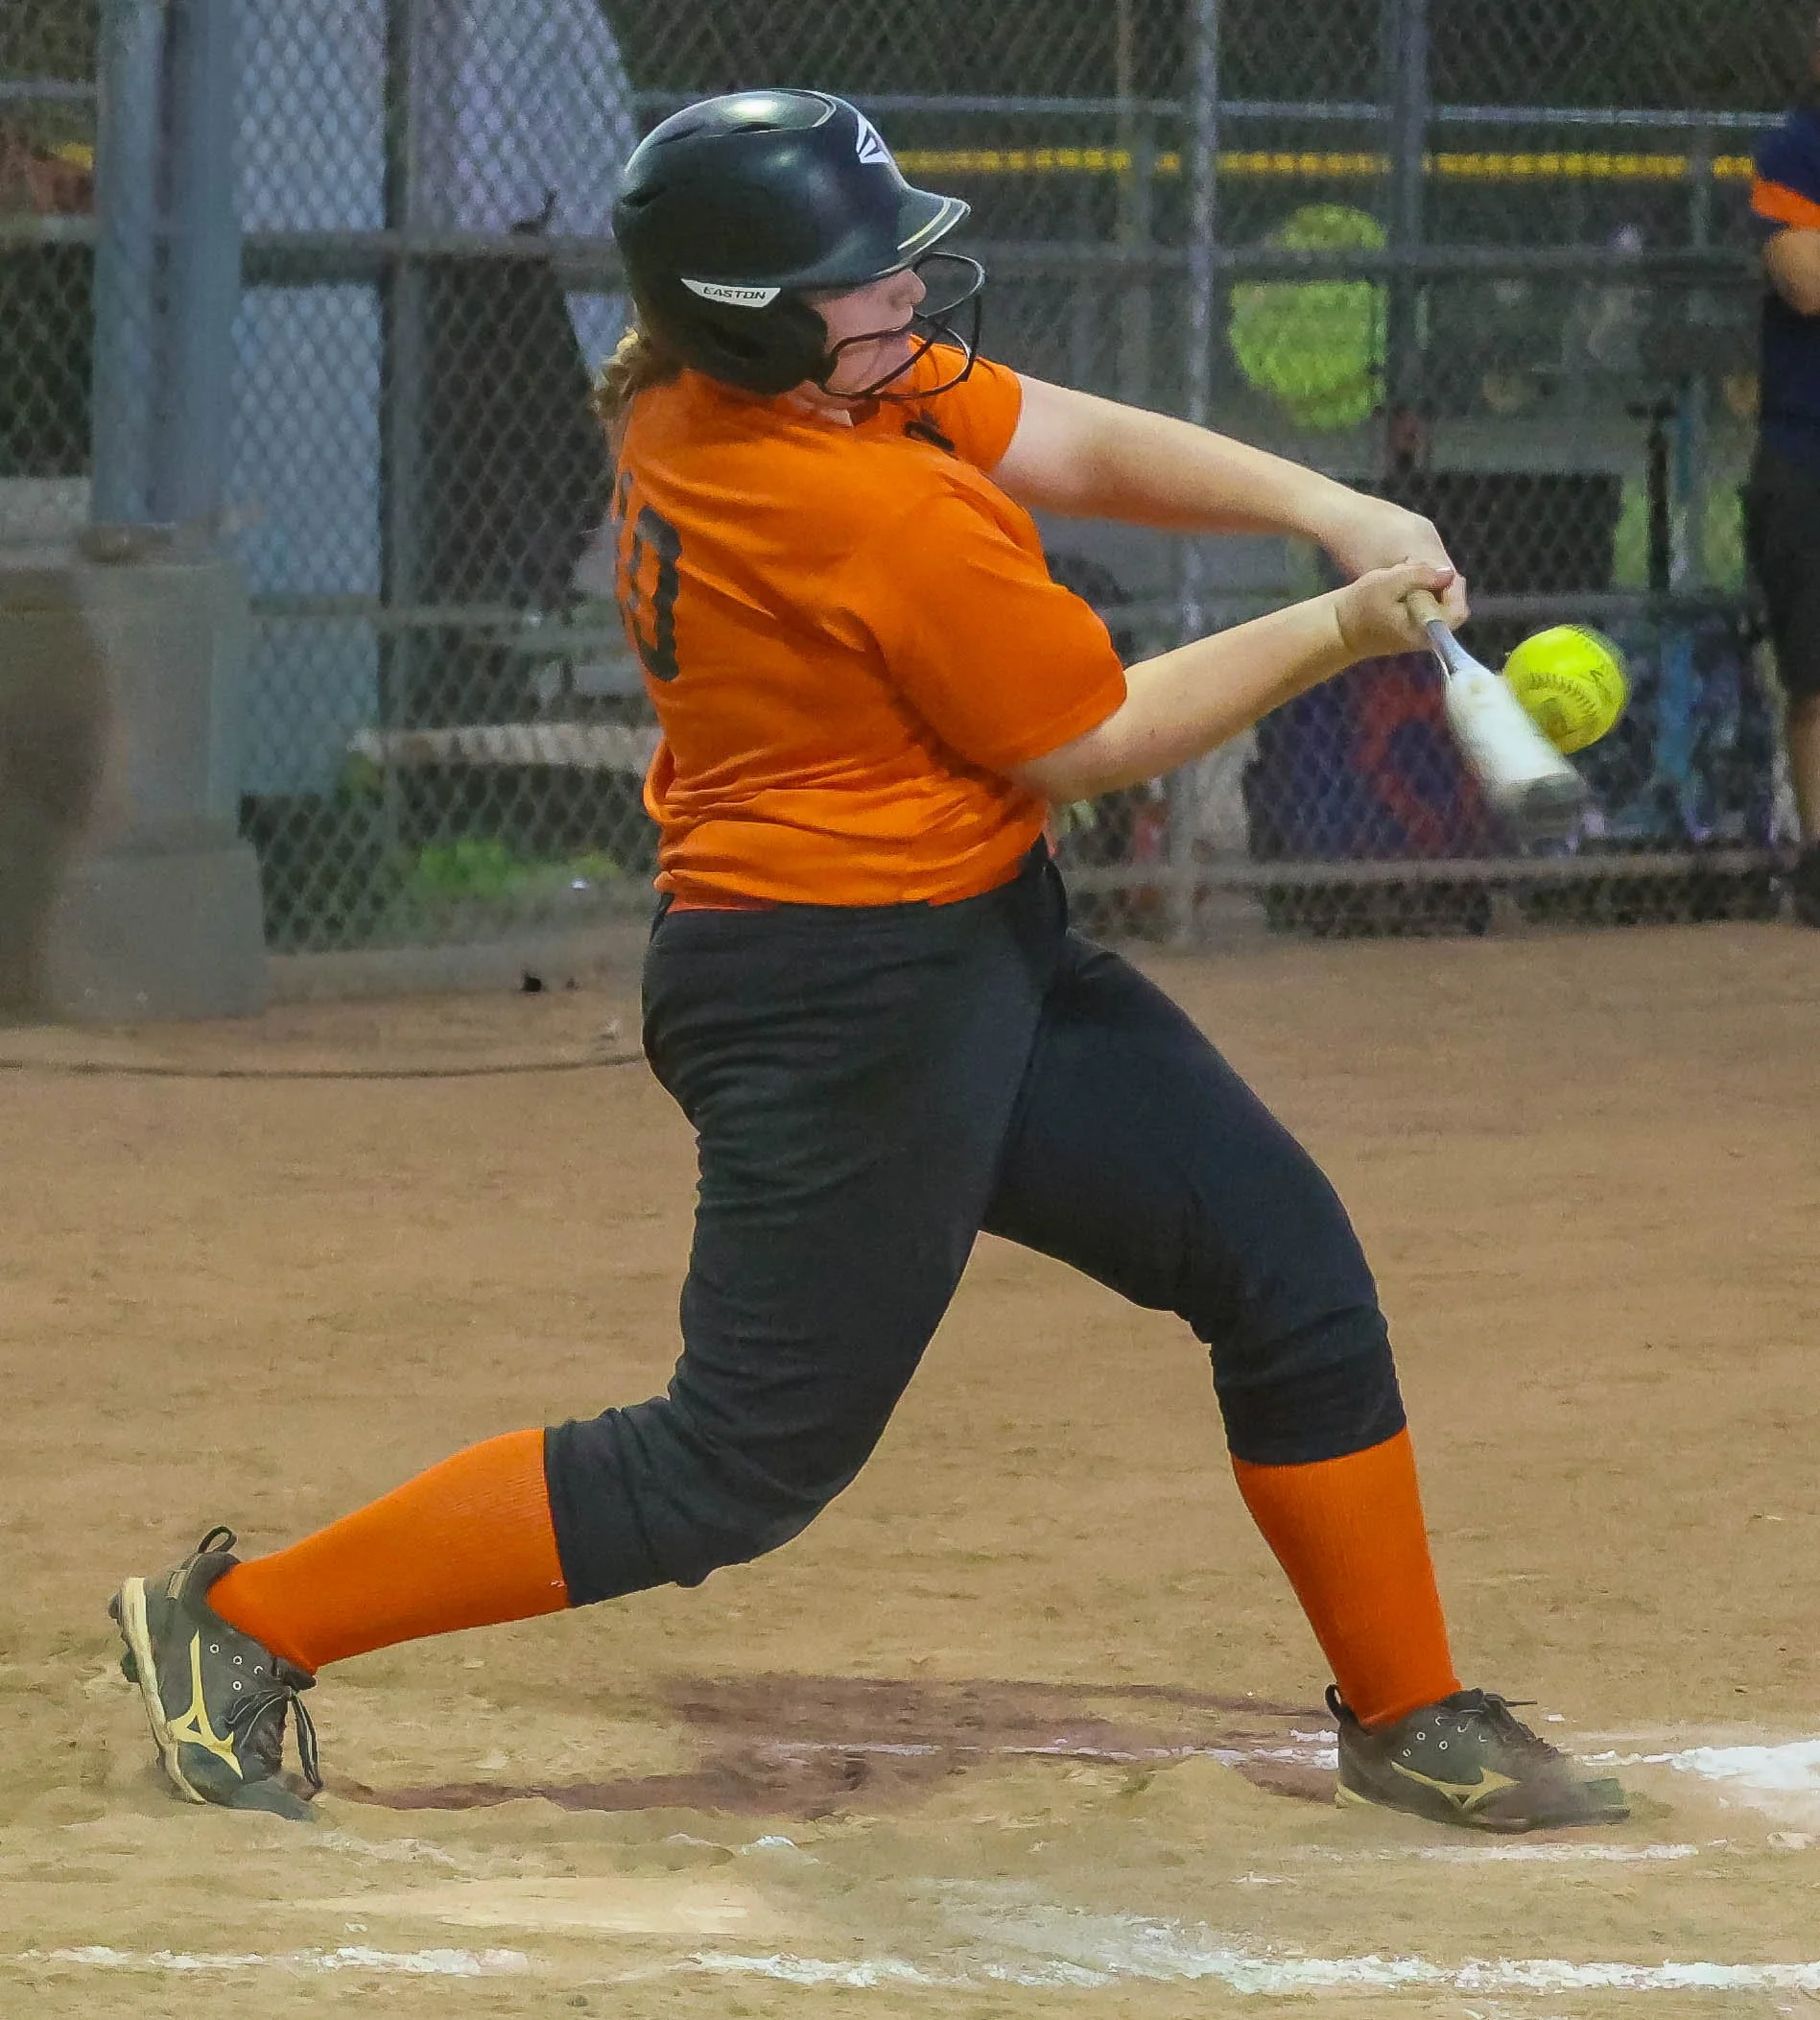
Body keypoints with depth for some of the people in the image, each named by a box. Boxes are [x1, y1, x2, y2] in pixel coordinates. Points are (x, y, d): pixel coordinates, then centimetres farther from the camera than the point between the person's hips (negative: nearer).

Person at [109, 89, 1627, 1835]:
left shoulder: (685, 389, 0)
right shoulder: (874, 514, -27)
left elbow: (1074, 448, 4)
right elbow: (1088, 743, -14)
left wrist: (1322, 506, -8)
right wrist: (1338, 632, -7)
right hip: (839, 1007, -10)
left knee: (1285, 1262, 12)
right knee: (743, 1470, -4)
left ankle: (1406, 1719, 23)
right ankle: (241, 1624, 5)